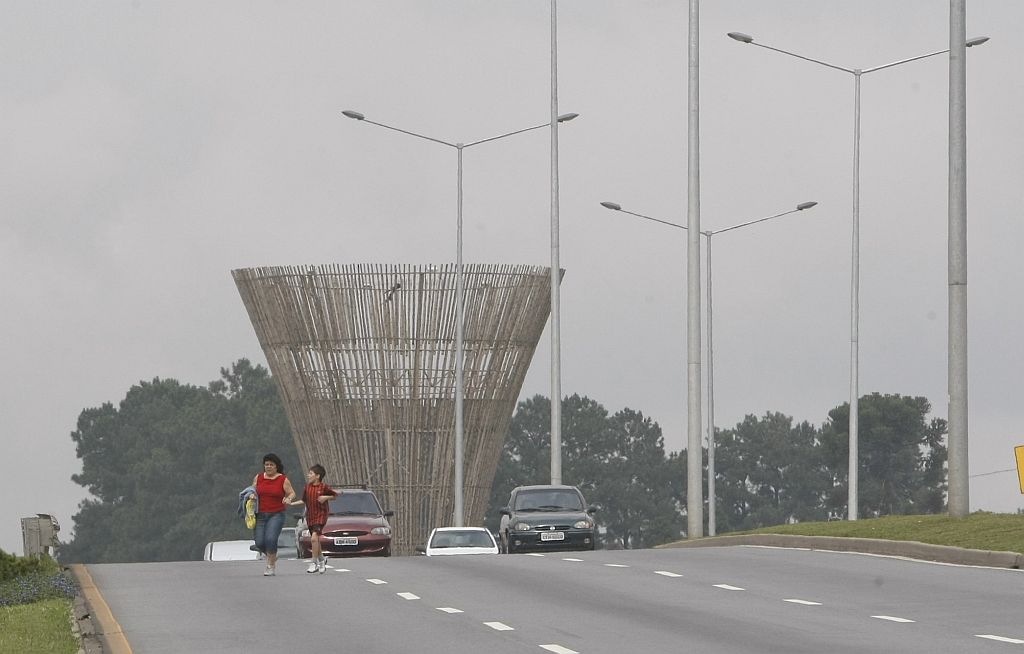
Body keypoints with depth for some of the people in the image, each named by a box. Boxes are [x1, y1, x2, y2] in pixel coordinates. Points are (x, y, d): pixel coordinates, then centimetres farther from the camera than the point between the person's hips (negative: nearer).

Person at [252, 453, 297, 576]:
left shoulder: (283, 480, 0)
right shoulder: (258, 478, 9)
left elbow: (292, 493, 3)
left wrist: (289, 499, -19)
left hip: (276, 515, -3)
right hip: (260, 515, 3)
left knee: (271, 538, -21)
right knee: (259, 542, -4)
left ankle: (271, 566, -9)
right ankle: (272, 557, 27)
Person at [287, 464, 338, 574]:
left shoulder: (324, 487, -9)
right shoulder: (308, 487, 6)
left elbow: (335, 495, 1)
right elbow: (304, 500, 17)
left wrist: (326, 497, -14)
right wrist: (292, 503, 9)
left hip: (321, 515, -6)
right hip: (310, 516, 6)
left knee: (314, 538, -20)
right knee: (315, 540, 15)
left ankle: (314, 563, -12)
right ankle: (321, 559, 37)